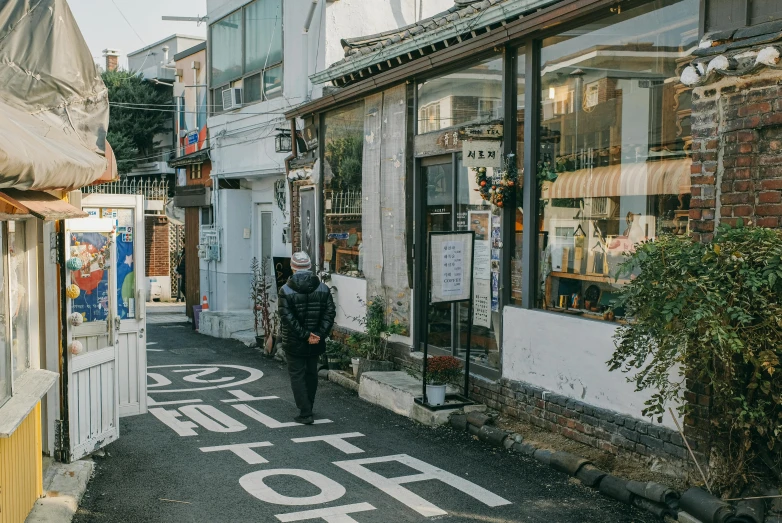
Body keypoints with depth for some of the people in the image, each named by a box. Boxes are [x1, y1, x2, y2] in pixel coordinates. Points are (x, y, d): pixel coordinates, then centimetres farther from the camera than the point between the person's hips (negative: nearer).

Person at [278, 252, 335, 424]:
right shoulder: (323, 289, -2)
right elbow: (330, 313, -7)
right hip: (315, 343, 4)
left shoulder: (285, 290, -11)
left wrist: (305, 335, -14)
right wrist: (319, 335, -10)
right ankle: (307, 409, 32)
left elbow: (287, 317, -17)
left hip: (293, 343, -4)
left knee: (297, 376, 4)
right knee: (311, 374, 18)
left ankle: (305, 413, -2)